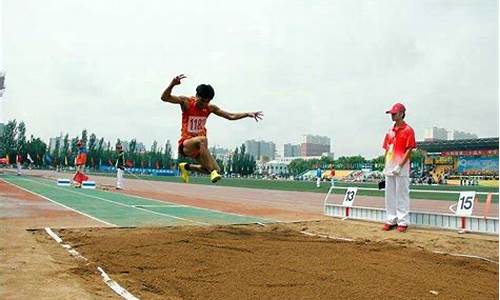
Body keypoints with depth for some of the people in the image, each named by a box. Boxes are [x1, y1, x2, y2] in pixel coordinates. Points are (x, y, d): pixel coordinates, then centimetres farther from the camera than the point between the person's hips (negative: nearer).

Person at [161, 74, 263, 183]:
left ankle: (187, 167, 16)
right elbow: (164, 97, -18)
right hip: (185, 144, -6)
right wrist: (172, 84, -36)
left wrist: (248, 114, -4)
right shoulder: (186, 102, -8)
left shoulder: (210, 108, 4)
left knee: (216, 169, -6)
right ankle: (212, 172, -36)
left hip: (199, 146, 6)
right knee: (202, 139, -38)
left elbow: (230, 116, 6)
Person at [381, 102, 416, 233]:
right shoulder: (390, 131, 16)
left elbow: (409, 150, -10)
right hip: (389, 168, 7)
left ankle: (403, 222, 3)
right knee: (389, 195, 10)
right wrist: (386, 166, 11)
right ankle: (391, 220, 18)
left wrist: (399, 166, -17)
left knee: (402, 195, -3)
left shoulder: (408, 130, -5)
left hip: (402, 168, -7)